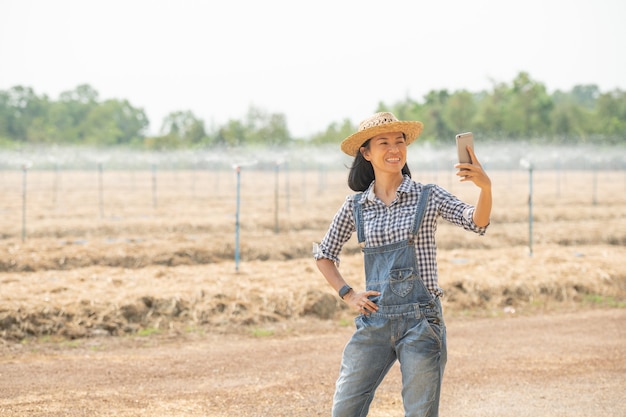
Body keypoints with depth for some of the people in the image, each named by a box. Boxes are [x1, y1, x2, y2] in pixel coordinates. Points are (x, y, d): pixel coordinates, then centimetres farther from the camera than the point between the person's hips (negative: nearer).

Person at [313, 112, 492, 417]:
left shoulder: (428, 197, 0)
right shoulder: (355, 206, 7)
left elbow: (477, 222, -15)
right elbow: (324, 255, 19)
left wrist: (485, 186, -34)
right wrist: (347, 294, 5)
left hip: (420, 321, -2)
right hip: (374, 321, 3)